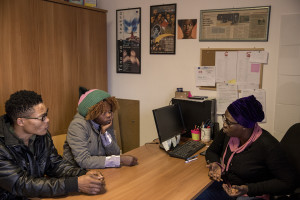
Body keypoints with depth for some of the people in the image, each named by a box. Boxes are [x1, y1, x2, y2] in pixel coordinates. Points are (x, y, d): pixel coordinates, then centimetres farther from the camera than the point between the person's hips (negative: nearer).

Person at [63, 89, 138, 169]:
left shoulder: (107, 123, 0)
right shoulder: (78, 126, -16)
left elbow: (115, 153, -2)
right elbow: (83, 161, -25)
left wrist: (104, 132, -16)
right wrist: (120, 160, -26)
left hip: (99, 171, 5)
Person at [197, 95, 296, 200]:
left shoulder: (267, 145, -26)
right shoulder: (227, 132, -10)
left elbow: (288, 182, -18)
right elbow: (211, 151, 8)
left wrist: (248, 189, -25)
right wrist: (215, 165, -15)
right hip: (226, 186, 4)